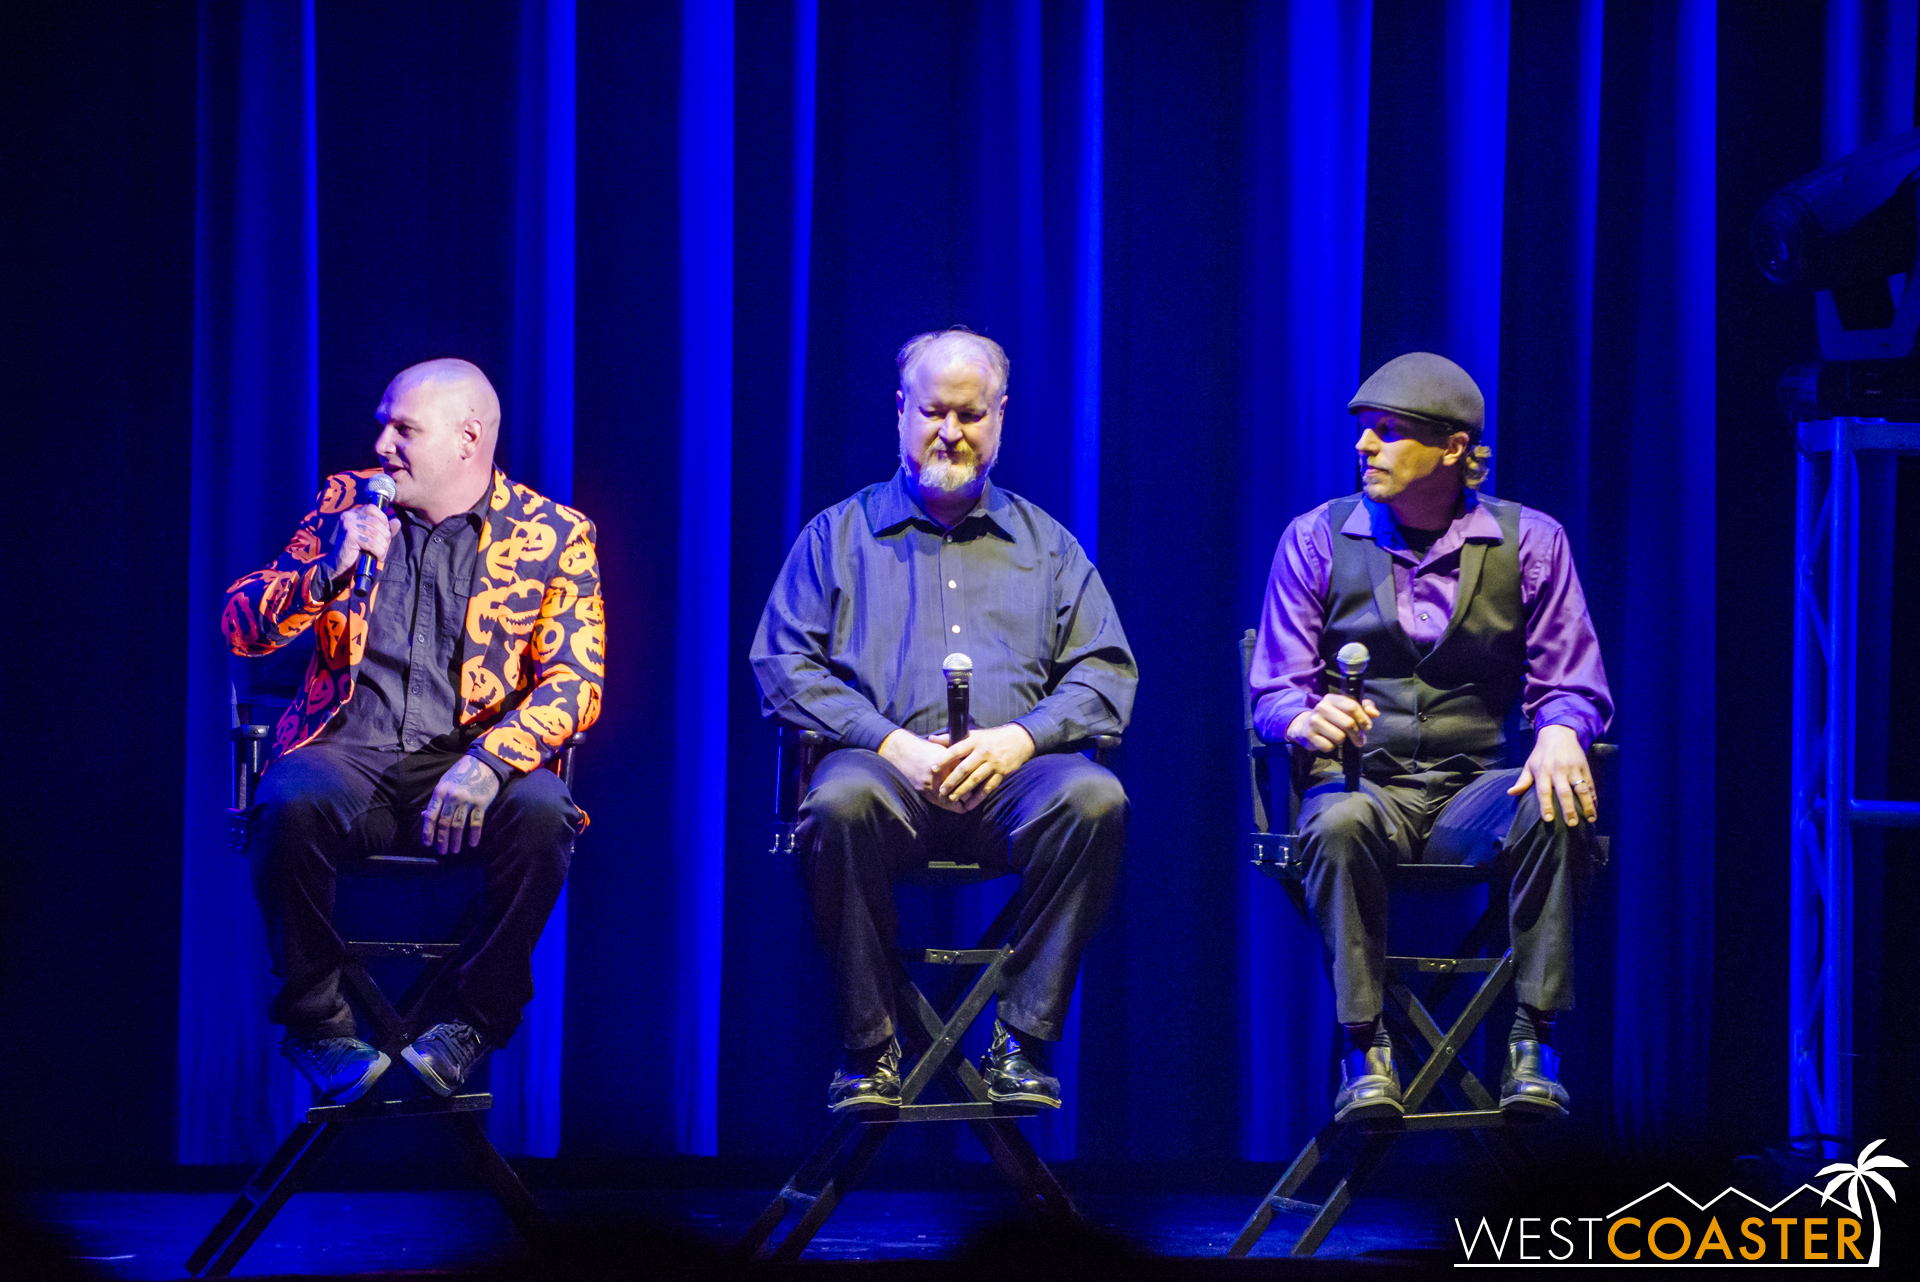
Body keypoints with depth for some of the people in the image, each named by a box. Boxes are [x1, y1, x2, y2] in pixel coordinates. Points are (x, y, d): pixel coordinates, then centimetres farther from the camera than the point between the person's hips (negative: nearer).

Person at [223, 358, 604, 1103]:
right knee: (291, 804, -33)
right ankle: (316, 1025, -13)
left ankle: (471, 1022, -15)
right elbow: (241, 628, 9)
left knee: (540, 812, -34)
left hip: (470, 758, -1)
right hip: (349, 753, 1)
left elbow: (575, 679, -4)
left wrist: (487, 763, -22)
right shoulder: (347, 504, 14)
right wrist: (330, 570, -10)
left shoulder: (552, 536, 6)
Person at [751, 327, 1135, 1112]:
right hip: (889, 766, -1)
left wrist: (1020, 737, -8)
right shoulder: (840, 535, 19)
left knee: (1093, 797, -33)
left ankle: (1023, 1043, -26)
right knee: (842, 800, -37)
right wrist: (890, 742, -9)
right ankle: (870, 1048, -27)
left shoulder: (1046, 545, 23)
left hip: (1009, 777, 1)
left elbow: (1105, 673, 12)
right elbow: (786, 666, 7)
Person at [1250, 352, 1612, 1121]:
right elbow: (1273, 691, 4)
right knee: (1339, 823, -37)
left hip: (1476, 790, 1)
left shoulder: (1529, 541, 7)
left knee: (1555, 814, -33)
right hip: (1362, 785, -1)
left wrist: (1560, 734, -21)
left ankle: (1533, 1045, -27)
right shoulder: (1315, 540, 7)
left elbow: (1572, 683, 4)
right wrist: (1308, 720, -22)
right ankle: (1365, 1052, -29)